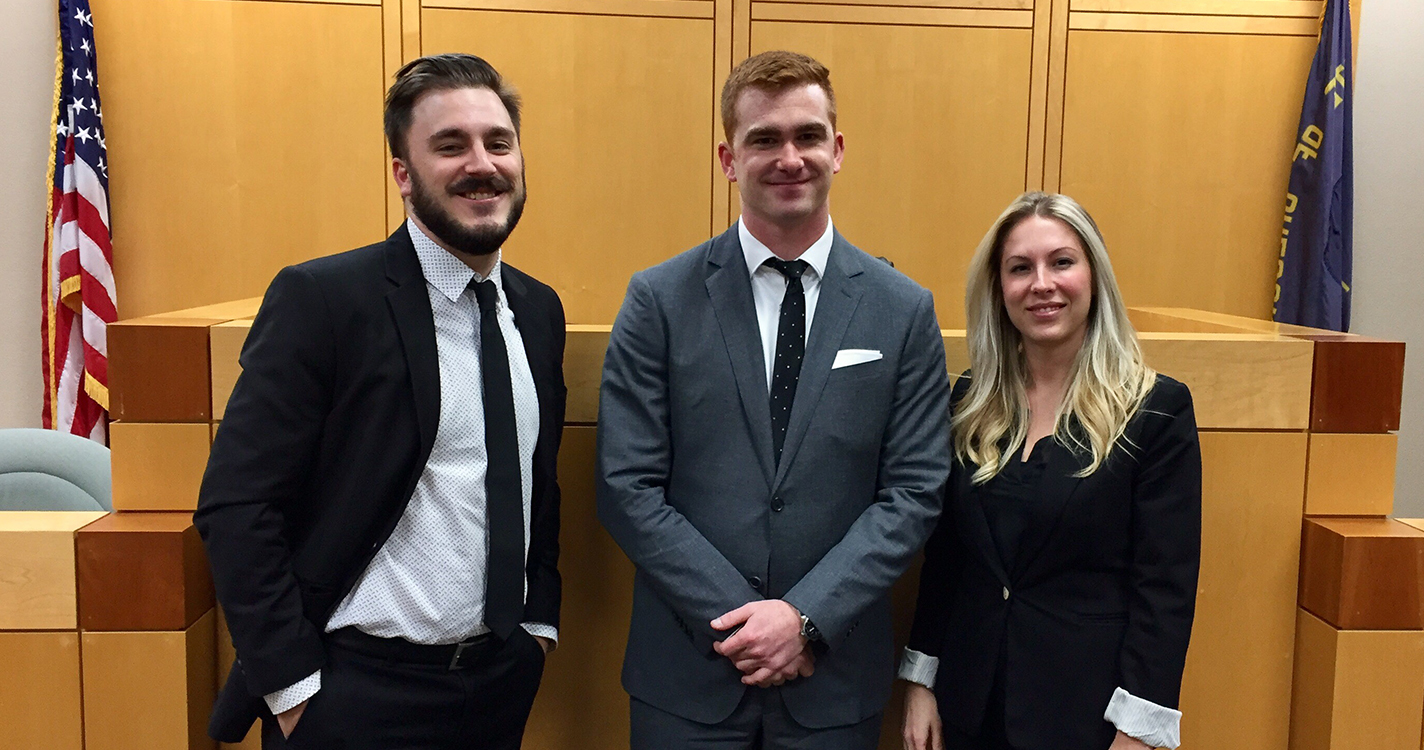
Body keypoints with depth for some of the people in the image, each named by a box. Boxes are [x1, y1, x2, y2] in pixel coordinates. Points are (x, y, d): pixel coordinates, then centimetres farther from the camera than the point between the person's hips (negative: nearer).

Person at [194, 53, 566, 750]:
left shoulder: (539, 310, 4)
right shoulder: (319, 298, -13)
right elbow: (235, 506, -14)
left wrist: (539, 617, 7)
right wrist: (294, 686, -14)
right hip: (357, 691, -5)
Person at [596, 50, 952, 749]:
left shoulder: (904, 310, -2)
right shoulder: (659, 299, -6)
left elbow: (914, 492, -3)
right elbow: (627, 487, -7)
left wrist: (806, 615, -12)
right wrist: (735, 618, -12)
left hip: (835, 673, 1)